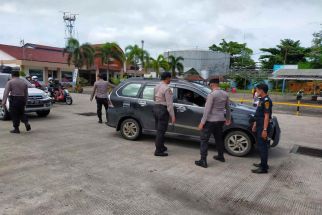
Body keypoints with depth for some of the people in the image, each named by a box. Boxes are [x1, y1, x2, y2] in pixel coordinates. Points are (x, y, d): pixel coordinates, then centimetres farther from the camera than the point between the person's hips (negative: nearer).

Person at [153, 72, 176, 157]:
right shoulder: (167, 88, -17)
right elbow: (169, 103, -20)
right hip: (163, 110, -9)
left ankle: (161, 146, 30)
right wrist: (173, 116, -18)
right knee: (161, 130, -2)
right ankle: (158, 151, 3)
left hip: (156, 108, 9)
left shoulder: (157, 86, 9)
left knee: (159, 129, 17)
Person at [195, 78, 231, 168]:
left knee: (204, 140, 0)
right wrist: (228, 119, 28)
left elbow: (207, 110, -19)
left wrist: (202, 122, -15)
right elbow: (228, 108, 15)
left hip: (211, 120, -7)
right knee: (219, 138, 23)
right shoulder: (225, 94, 6)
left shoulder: (211, 95, -17)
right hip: (220, 120, 7)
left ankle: (203, 161, -1)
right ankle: (221, 156, 37)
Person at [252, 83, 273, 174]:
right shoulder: (261, 100, 14)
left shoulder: (266, 100, -17)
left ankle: (263, 168, 3)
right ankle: (263, 163, 30)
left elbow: (267, 116, -21)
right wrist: (255, 125, 22)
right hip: (259, 126, 10)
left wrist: (264, 130, -23)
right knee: (260, 145, 18)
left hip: (263, 127, -10)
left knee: (262, 146, -5)